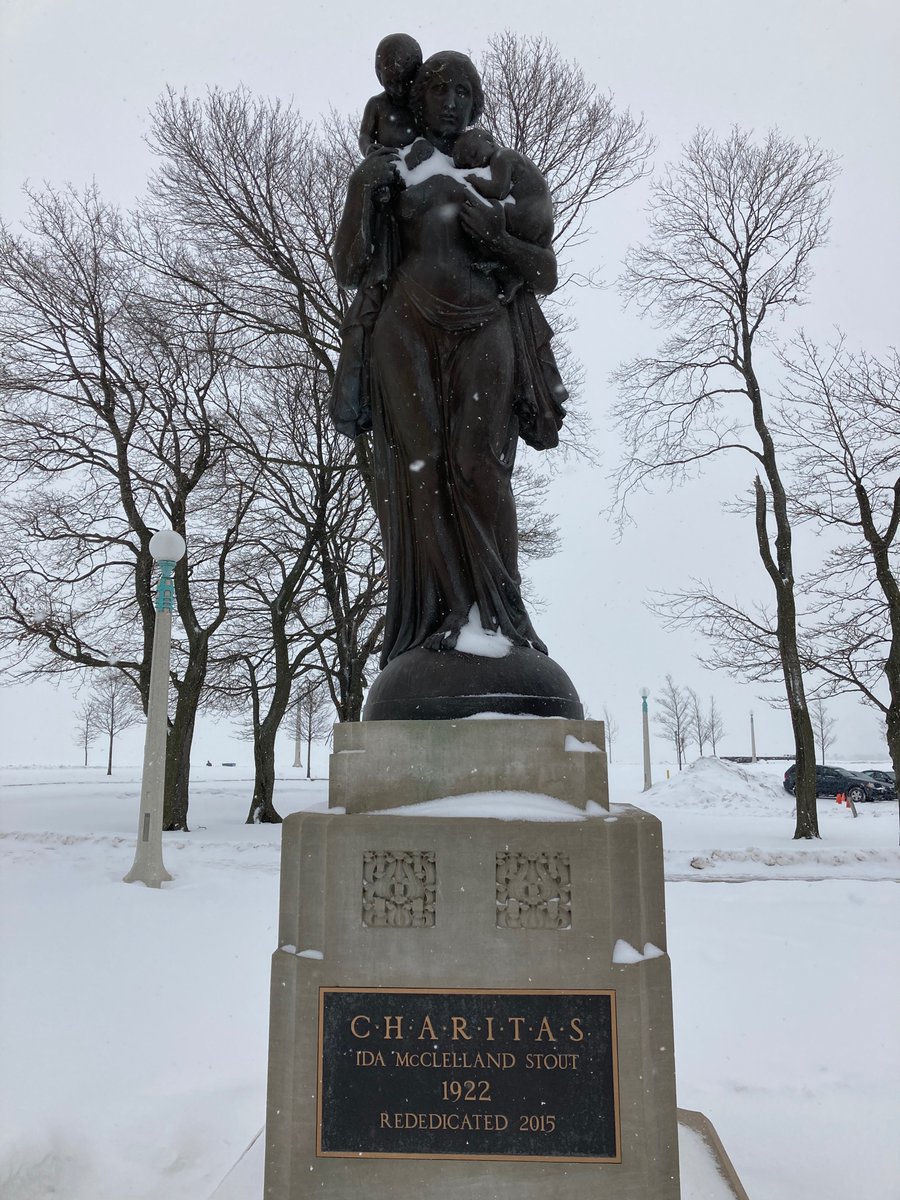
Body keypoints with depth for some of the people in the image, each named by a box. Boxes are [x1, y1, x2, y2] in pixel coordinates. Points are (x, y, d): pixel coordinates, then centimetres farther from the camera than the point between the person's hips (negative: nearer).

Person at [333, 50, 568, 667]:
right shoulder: (391, 178, 18)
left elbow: (546, 276, 11)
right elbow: (350, 272, 7)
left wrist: (494, 233, -5)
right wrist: (360, 190, -5)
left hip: (483, 332, 0)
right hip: (408, 333, 0)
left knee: (478, 466, -18)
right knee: (421, 467, -14)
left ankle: (501, 615, -18)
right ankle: (436, 616, -16)